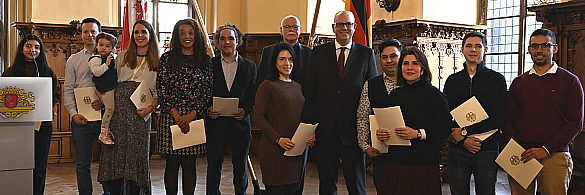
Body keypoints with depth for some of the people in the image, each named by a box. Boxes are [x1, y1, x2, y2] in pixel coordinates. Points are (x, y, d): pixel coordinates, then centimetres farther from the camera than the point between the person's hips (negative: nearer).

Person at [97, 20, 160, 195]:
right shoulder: (123, 56, 16)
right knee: (116, 150, 0)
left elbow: (159, 91, 4)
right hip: (119, 107, 2)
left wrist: (150, 108, -12)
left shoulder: (157, 62, 9)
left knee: (137, 152, -2)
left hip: (140, 113, -2)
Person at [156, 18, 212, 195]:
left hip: (195, 117, 1)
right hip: (170, 116, 0)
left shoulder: (205, 61, 8)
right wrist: (177, 115, -9)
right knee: (172, 163, 4)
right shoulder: (168, 58, 6)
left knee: (189, 164, 4)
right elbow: (161, 89, 0)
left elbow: (208, 91, 3)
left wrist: (191, 114, -9)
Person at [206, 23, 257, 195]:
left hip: (240, 122, 1)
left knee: (241, 164, 8)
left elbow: (254, 95, 5)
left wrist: (245, 110, -12)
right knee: (213, 164, 6)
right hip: (215, 123, 0)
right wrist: (208, 110, -12)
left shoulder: (249, 66, 8)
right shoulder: (209, 64, 5)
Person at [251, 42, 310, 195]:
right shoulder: (268, 85, -4)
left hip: (298, 148, 6)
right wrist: (278, 139, -17)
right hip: (274, 148, -6)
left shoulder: (298, 87, 16)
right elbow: (257, 117, -9)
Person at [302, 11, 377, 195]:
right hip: (324, 129, 1)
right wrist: (308, 124, -4)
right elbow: (308, 90, 4)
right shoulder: (318, 52, 7)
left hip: (353, 131, -1)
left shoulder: (366, 54, 5)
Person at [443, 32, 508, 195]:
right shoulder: (453, 80, 9)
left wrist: (465, 131, -12)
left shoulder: (496, 79, 3)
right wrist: (464, 140, -11)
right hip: (458, 149, 2)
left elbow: (499, 119, -7)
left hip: (487, 150, -2)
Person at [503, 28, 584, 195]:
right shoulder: (518, 82, 13)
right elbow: (508, 119, 11)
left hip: (554, 156, -2)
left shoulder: (570, 81, 4)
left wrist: (546, 149, -13)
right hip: (520, 157, 2)